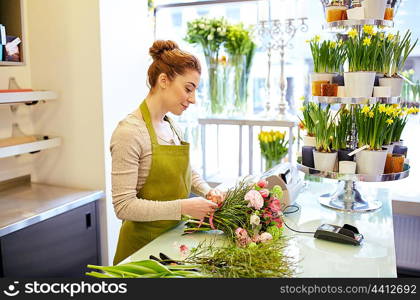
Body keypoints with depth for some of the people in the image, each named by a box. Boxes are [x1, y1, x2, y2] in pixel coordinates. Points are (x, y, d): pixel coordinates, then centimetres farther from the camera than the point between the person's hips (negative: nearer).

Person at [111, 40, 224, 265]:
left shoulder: (172, 126, 3)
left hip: (174, 234, 8)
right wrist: (183, 207, -27)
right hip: (144, 244, -7)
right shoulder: (129, 132, -21)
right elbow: (124, 206, -23)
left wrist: (207, 191, 0)